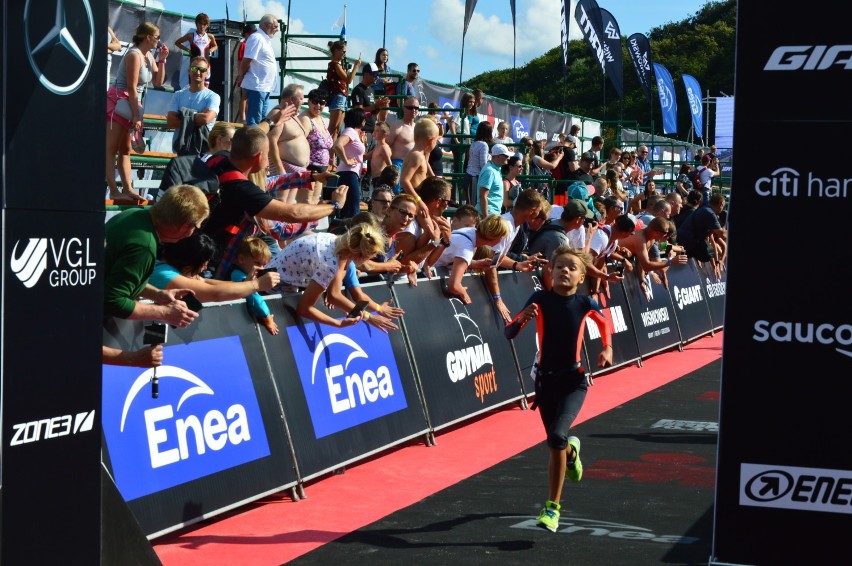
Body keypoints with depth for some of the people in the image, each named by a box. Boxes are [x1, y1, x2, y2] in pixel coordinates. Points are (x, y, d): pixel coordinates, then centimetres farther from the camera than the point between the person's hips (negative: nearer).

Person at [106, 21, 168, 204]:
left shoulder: (149, 56, 11)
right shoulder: (134, 55, -15)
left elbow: (158, 82, 16)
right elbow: (132, 88, -19)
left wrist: (162, 60, 5)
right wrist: (137, 116, -20)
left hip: (131, 105, 10)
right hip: (118, 100, -10)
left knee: (125, 150, 9)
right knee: (111, 148, -11)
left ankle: (127, 189, 11)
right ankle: (113, 191, -17)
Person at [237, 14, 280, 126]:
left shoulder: (265, 39, 18)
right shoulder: (257, 38, -13)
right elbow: (246, 60, -16)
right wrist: (241, 76, -4)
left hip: (265, 87, 10)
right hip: (257, 86, -10)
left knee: (263, 120, 14)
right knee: (254, 120, -8)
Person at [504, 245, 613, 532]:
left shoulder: (585, 303, -7)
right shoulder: (540, 299, -8)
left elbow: (605, 321, 16)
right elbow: (509, 334, -11)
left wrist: (607, 349, 0)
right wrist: (524, 317, -30)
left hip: (574, 381, -2)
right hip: (546, 379, 2)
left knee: (557, 436, -22)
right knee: (557, 444, 13)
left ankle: (552, 508, -12)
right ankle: (571, 449, 55)